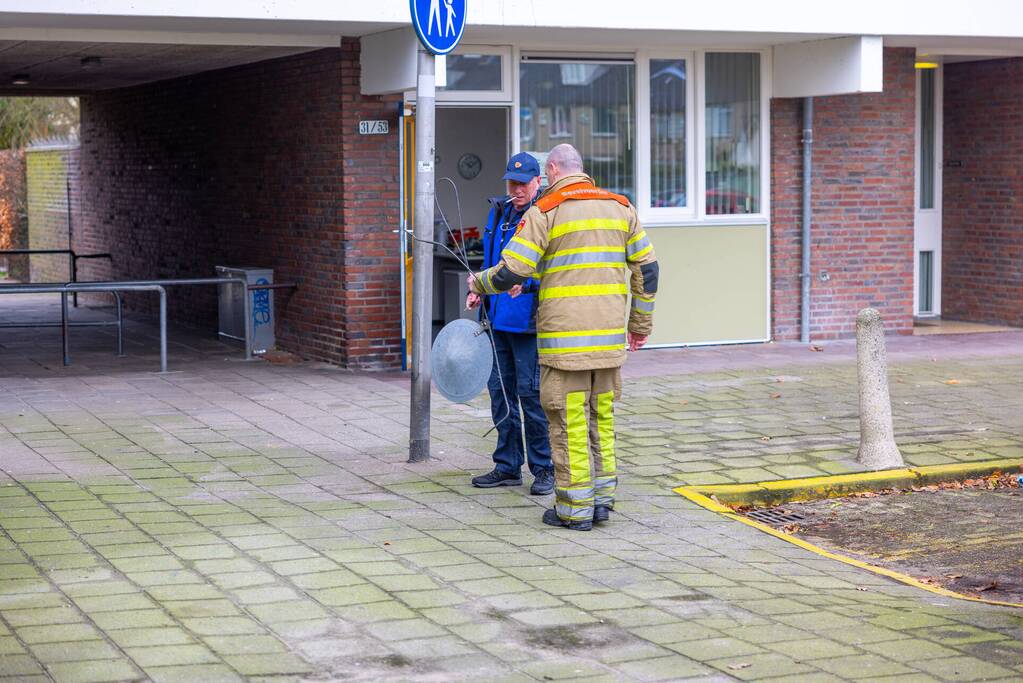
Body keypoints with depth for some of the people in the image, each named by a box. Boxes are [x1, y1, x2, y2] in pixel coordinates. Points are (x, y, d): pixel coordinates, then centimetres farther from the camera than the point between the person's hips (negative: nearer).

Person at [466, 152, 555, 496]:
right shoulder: (499, 211, 14)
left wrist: (526, 283, -31)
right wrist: (478, 290, 11)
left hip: (529, 320, -7)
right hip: (498, 318, 8)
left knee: (530, 391, -4)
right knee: (500, 389, 11)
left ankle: (544, 468, 7)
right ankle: (508, 466, 21)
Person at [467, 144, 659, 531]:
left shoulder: (545, 211, -5)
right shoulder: (620, 207, 11)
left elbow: (510, 272, -8)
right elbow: (646, 268, 12)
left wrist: (479, 283, 12)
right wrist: (641, 323, 20)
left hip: (564, 337, -5)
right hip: (608, 335, 5)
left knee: (568, 422, 0)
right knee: (602, 417, 14)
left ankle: (575, 509, 4)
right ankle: (602, 498, 17)